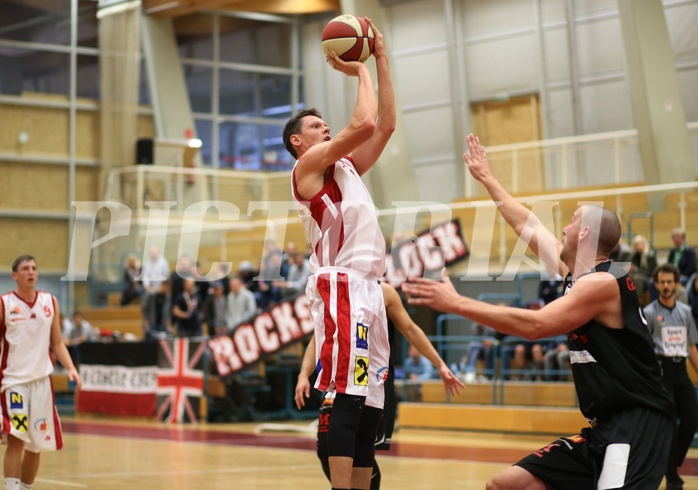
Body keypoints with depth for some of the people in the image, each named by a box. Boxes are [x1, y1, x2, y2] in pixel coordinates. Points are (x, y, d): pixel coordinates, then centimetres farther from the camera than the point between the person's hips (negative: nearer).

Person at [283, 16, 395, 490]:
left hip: (369, 291, 9)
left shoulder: (346, 167, 24)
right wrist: (359, 70, 2)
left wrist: (381, 59, 17)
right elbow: (362, 124, -11)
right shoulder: (307, 166, 0)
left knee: (370, 404, 6)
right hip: (342, 290, -9)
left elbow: (385, 125, 19)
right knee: (347, 398, -15)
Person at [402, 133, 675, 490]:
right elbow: (528, 227, 27)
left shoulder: (602, 282, -13)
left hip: (637, 425, -10)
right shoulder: (577, 274, 13)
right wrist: (487, 179, 36)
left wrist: (456, 303, -21)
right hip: (605, 426, 10)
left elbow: (535, 326, -24)